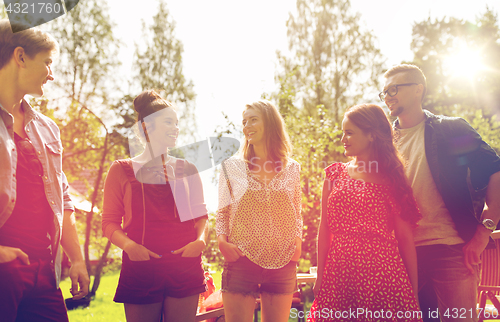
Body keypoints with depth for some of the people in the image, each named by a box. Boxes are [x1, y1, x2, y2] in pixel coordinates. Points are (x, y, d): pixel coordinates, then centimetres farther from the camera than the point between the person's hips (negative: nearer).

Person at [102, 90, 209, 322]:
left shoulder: (186, 170, 14)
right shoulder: (122, 170, 7)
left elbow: (200, 214, 14)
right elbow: (110, 222, 3)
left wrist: (200, 240, -7)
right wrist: (128, 245, -16)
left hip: (185, 267, 2)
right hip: (141, 268, -2)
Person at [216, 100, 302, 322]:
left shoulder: (292, 169, 9)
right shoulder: (232, 166, 6)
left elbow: (296, 213, 16)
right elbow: (222, 213, 8)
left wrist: (297, 241, -1)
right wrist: (222, 241, -8)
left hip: (282, 262, 2)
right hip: (242, 260, -1)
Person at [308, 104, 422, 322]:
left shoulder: (392, 180, 4)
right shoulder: (335, 174, 10)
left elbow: (405, 237, 2)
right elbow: (325, 229, 9)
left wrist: (414, 290, 0)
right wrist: (320, 277, 4)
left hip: (382, 274, -2)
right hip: (339, 275, 2)